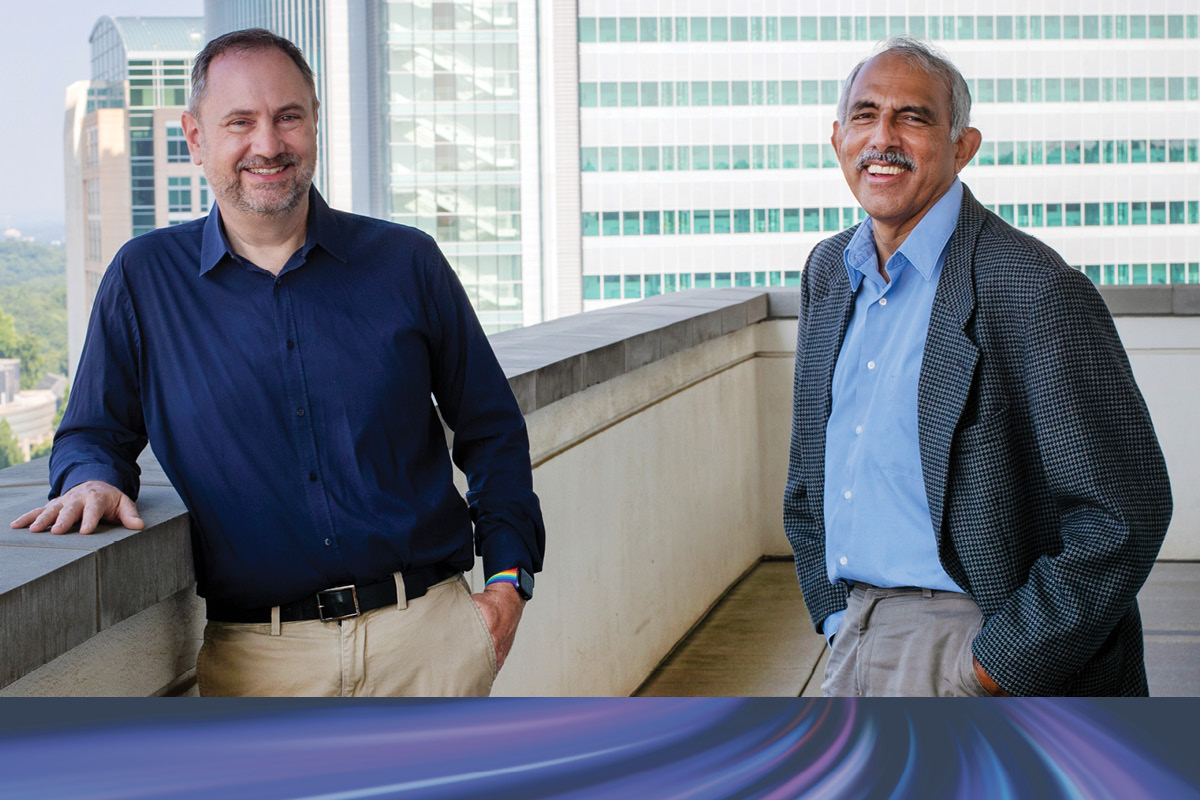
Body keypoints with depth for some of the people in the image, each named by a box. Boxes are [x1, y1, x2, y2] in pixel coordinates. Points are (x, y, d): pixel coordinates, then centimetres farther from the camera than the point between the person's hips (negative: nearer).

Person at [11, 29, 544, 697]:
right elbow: (94, 432, 14)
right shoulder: (144, 280, 5)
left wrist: (509, 578, 3)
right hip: (257, 659, -1)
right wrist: (93, 479, -10)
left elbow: (492, 430, 12)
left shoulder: (406, 262, 6)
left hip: (429, 632, 1)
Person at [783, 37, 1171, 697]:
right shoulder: (827, 272, 9)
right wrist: (836, 616, 9)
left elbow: (1122, 515, -18)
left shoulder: (1033, 289, -15)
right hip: (853, 640, 6)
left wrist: (994, 666, -16)